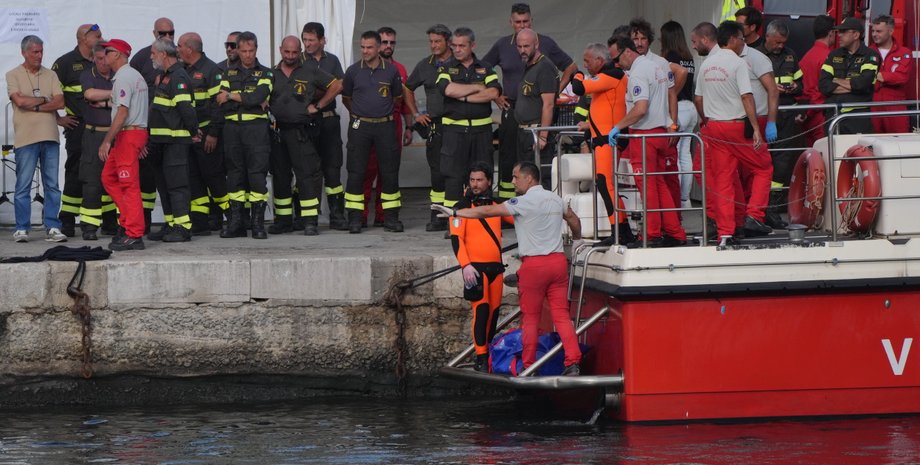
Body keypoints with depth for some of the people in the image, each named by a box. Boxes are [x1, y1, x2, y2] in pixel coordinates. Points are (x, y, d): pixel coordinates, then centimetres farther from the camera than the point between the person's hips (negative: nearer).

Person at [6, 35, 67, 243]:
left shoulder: (50, 75, 13)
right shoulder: (13, 75, 3)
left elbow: (60, 102, 2)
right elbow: (20, 101, -11)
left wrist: (35, 107, -8)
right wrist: (44, 100, -1)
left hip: (50, 137, 3)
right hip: (26, 138, -3)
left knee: (52, 185, 2)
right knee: (23, 185, -2)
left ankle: (52, 227, 5)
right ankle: (22, 229, 2)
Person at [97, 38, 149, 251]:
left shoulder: (124, 77, -13)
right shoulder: (136, 76, 19)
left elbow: (122, 112, -20)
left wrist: (107, 141, -21)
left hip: (128, 134, -10)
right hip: (138, 131, 10)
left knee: (129, 185, -9)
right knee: (109, 177, 15)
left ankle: (134, 235, -10)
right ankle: (128, 221, 14)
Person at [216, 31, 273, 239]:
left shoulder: (265, 74, 9)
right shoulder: (229, 74, 16)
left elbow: (259, 96, -11)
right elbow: (223, 104, 1)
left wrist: (231, 97, -3)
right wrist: (249, 101, -8)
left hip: (256, 126, -3)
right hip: (232, 127, 3)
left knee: (257, 173, -9)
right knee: (234, 173, 4)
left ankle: (258, 222, -7)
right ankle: (235, 222, 6)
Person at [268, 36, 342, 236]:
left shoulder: (311, 73, 4)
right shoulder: (272, 75, 12)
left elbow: (336, 86, 7)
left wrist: (318, 105, 2)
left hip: (301, 132, -4)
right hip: (276, 131, 4)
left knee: (307, 174, -10)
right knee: (280, 176, 8)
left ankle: (311, 221, -11)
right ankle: (283, 220, 16)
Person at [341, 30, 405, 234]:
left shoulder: (391, 71, 2)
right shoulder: (353, 71, 2)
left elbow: (398, 97, 17)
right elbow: (345, 98, 15)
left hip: (385, 126, 0)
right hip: (360, 126, 0)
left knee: (390, 172, 1)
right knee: (356, 173, -3)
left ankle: (391, 217, 9)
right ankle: (354, 218, 2)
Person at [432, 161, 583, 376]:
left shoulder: (524, 202, -9)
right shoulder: (555, 199, 12)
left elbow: (487, 212, -9)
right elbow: (574, 219, 30)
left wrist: (454, 213, -3)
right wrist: (577, 240, 50)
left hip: (534, 264, -6)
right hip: (558, 261, 6)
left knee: (530, 317, 4)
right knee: (562, 314, 3)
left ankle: (528, 366, 9)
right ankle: (573, 362, -8)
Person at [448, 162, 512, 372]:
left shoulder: (495, 205, 13)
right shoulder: (463, 207, -3)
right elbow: (456, 238, -9)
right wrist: (465, 265, -20)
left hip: (495, 267, 6)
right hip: (475, 268, -6)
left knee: (494, 312, 7)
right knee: (481, 310, -14)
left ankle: (490, 354, 16)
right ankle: (481, 359, -13)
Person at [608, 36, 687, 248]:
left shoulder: (638, 73, -15)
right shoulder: (655, 67, 15)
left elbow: (640, 109, -25)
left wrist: (618, 127, -18)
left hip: (644, 134, -9)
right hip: (661, 131, 9)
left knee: (647, 185, -5)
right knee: (659, 184, 13)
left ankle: (652, 235, -4)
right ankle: (675, 233, 13)